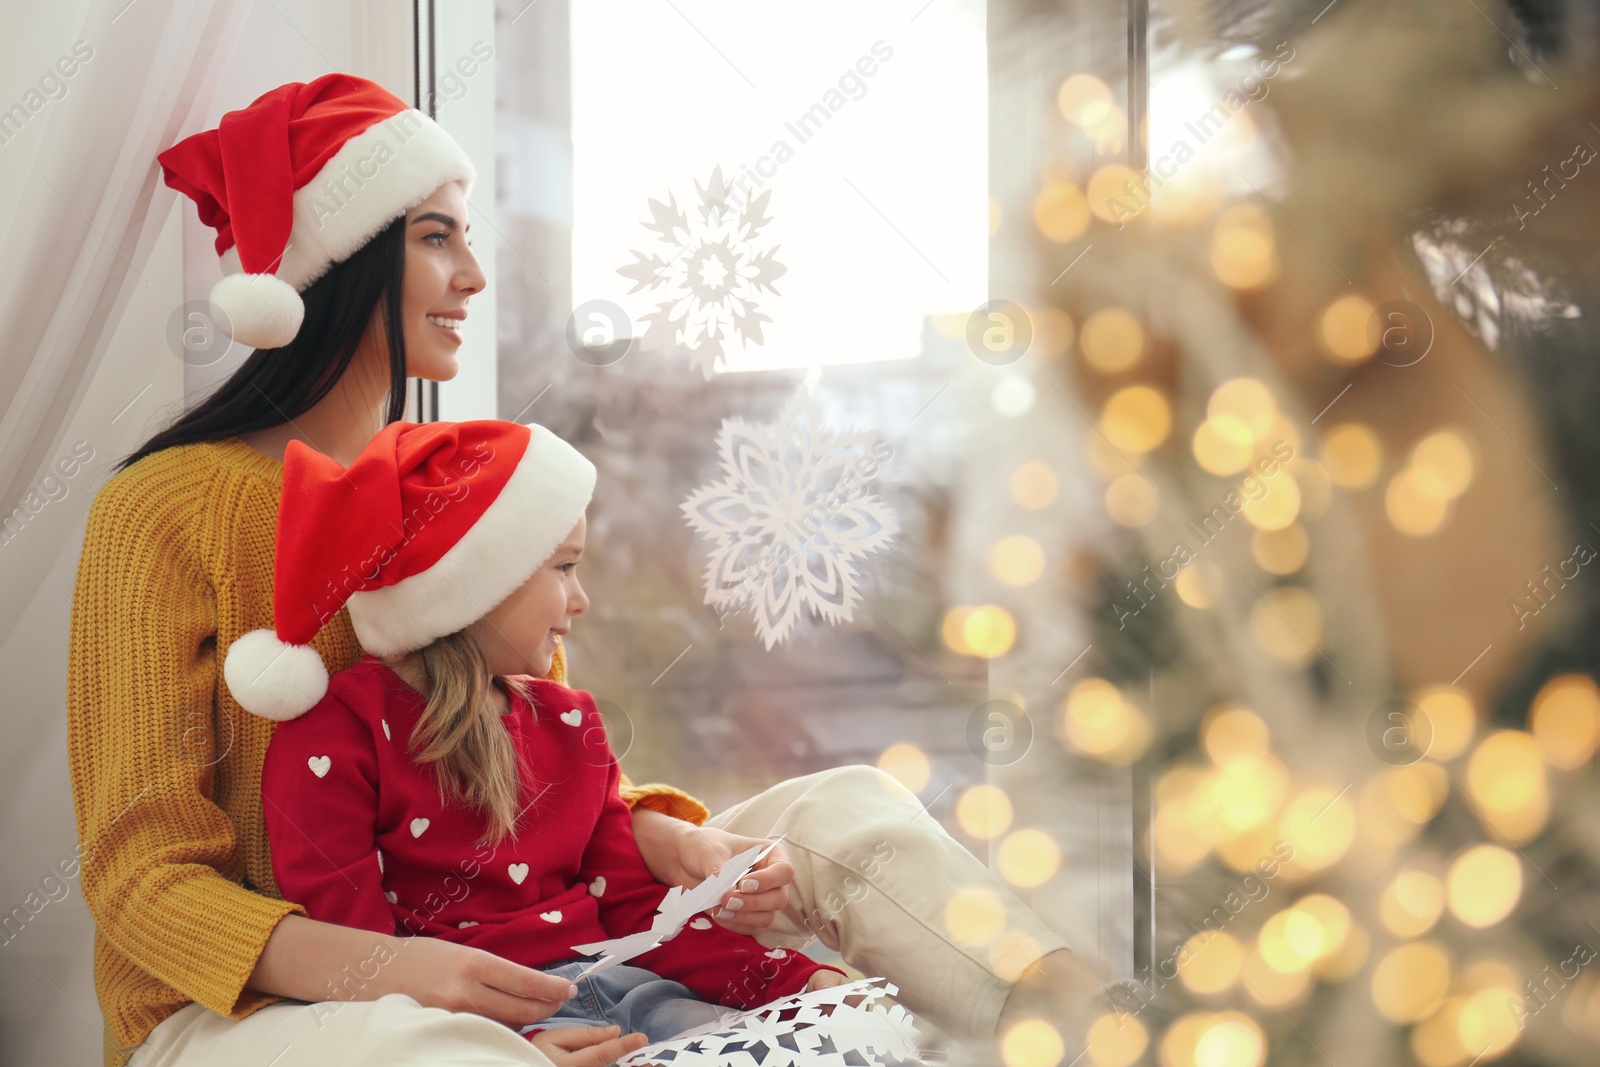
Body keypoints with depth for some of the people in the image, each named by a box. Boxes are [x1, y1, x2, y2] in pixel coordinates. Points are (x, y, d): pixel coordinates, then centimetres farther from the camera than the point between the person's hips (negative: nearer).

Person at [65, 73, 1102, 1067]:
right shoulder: (172, 507, -10)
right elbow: (142, 874, -12)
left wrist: (668, 839, -12)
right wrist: (379, 967, -30)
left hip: (478, 966, 6)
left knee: (836, 811, -8)